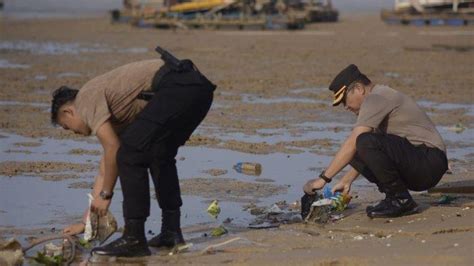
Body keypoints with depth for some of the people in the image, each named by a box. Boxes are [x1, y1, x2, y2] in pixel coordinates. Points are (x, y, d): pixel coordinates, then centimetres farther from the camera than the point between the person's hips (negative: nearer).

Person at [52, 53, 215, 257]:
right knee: (160, 156, 26)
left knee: (130, 155, -5)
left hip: (177, 88, -10)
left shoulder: (86, 98, 8)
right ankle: (171, 231, 25)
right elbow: (106, 167, 37)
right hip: (200, 88, 10)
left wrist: (105, 195, 10)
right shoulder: (112, 111, 33)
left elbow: (112, 149, -3)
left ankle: (134, 239, -3)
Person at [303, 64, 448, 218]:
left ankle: (401, 200, -15)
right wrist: (346, 181, 25)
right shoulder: (380, 98, 20)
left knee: (366, 142, -28)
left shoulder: (376, 98, -11)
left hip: (430, 162, -10)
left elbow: (352, 144, -18)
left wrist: (323, 178, -16)